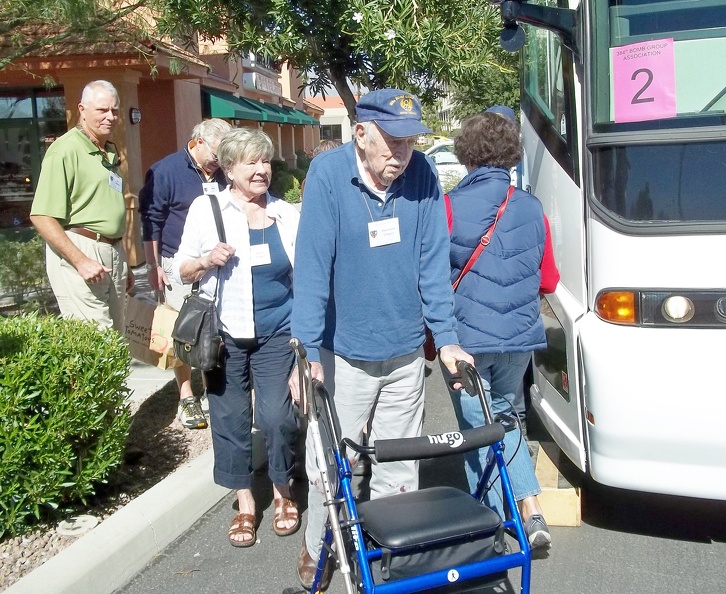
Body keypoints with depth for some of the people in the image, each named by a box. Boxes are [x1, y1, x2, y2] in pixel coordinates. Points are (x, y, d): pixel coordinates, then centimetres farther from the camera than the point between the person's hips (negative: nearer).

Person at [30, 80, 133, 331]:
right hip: (77, 252, -9)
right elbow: (41, 217, -16)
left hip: (113, 253, 9)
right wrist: (81, 261, -21)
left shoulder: (110, 152, 17)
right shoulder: (66, 149, -10)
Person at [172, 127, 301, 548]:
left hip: (276, 333, 0)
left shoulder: (288, 214, 3)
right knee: (231, 418, 6)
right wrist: (207, 260, -16)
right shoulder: (207, 208, 0)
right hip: (225, 334, 0)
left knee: (277, 416, -6)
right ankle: (245, 503, 25)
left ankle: (283, 493, 21)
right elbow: (181, 271, 3)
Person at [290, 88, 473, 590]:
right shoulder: (328, 173, -14)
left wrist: (446, 338, -5)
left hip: (405, 354, 2)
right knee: (329, 467, 11)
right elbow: (312, 266, -17)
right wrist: (308, 353, -20)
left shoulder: (422, 175, -6)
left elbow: (433, 261, -2)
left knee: (398, 470, 14)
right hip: (342, 355, -2)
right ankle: (317, 548, 36)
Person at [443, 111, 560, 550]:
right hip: (520, 336, 4)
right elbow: (548, 280, 9)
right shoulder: (532, 209, 2)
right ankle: (531, 506, 15)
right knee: (502, 415, 23)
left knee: (477, 428, 9)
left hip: (467, 337, -4)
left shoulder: (450, 207, -10)